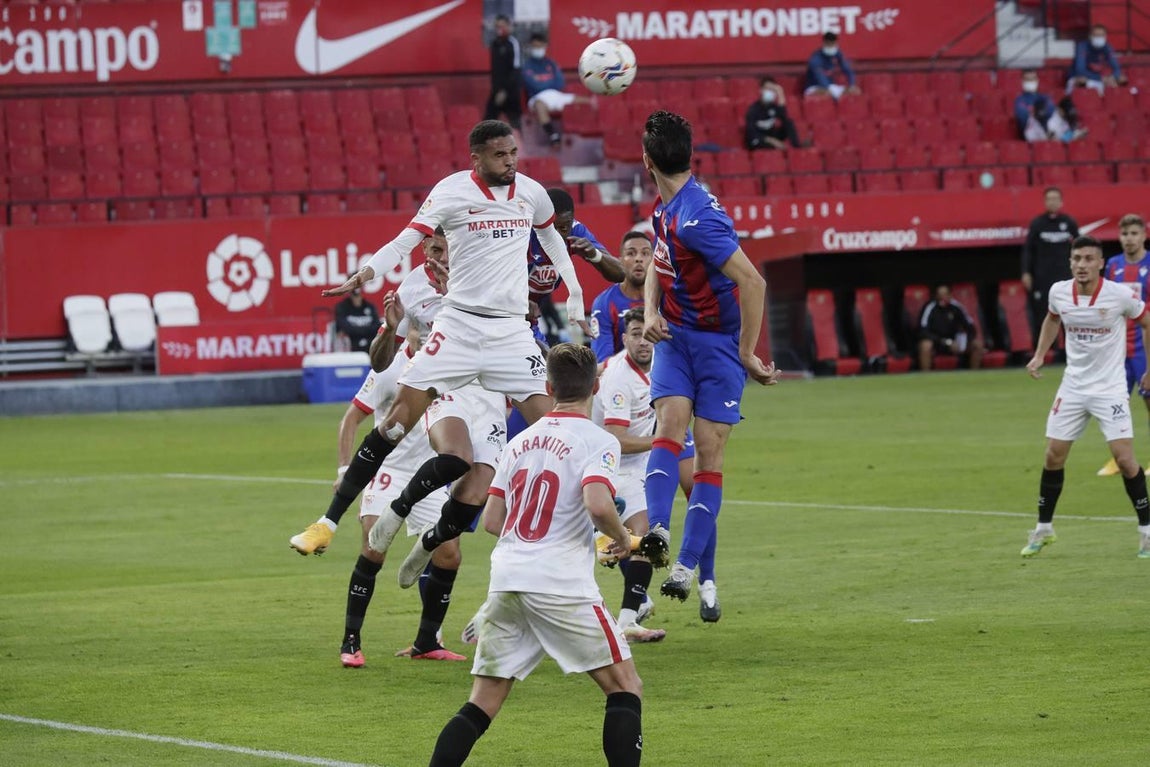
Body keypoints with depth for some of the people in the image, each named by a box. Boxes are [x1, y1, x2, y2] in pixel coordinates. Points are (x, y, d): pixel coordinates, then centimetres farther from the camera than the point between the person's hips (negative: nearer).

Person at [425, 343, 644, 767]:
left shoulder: (520, 441, 16)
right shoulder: (597, 441, -2)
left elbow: (491, 520, 16)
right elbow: (597, 503, -20)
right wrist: (622, 537, -1)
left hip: (505, 581, 6)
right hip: (562, 585, -6)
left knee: (481, 705, 9)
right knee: (625, 688, 3)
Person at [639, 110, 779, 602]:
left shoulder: (696, 219, -25)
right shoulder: (664, 207, 3)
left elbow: (752, 283, -27)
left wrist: (746, 354, -19)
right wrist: (651, 312, 0)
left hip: (717, 341, -7)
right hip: (674, 335, 7)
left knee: (709, 452, -2)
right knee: (669, 424, -14)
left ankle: (688, 565, -1)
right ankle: (658, 530, -28)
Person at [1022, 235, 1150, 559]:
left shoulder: (1119, 295, -17)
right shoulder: (1058, 292, -6)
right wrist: (1039, 356, 7)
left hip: (1110, 387, -4)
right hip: (1073, 386, 4)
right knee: (1053, 456, 4)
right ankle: (1044, 529, 20)